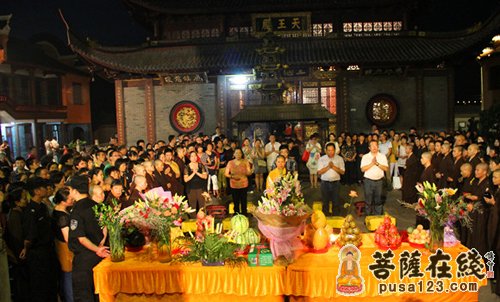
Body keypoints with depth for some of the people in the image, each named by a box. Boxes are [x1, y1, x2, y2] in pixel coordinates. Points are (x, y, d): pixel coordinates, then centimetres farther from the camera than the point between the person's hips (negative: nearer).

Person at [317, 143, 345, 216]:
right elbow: (319, 172, -6)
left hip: (336, 183, 0)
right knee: (325, 202, 7)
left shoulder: (339, 159, 1)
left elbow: (342, 172, -4)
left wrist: (333, 167, -16)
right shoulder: (321, 159, 0)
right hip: (325, 183, 0)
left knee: (336, 201, 5)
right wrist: (328, 167, -17)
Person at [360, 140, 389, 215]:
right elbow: (363, 169, -10)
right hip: (368, 181, -1)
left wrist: (377, 163, -16)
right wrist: (372, 163, -17)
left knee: (378, 200, 8)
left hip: (379, 180, 1)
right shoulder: (365, 157, 1)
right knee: (368, 201, 5)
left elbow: (386, 169, -6)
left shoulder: (383, 156, 4)